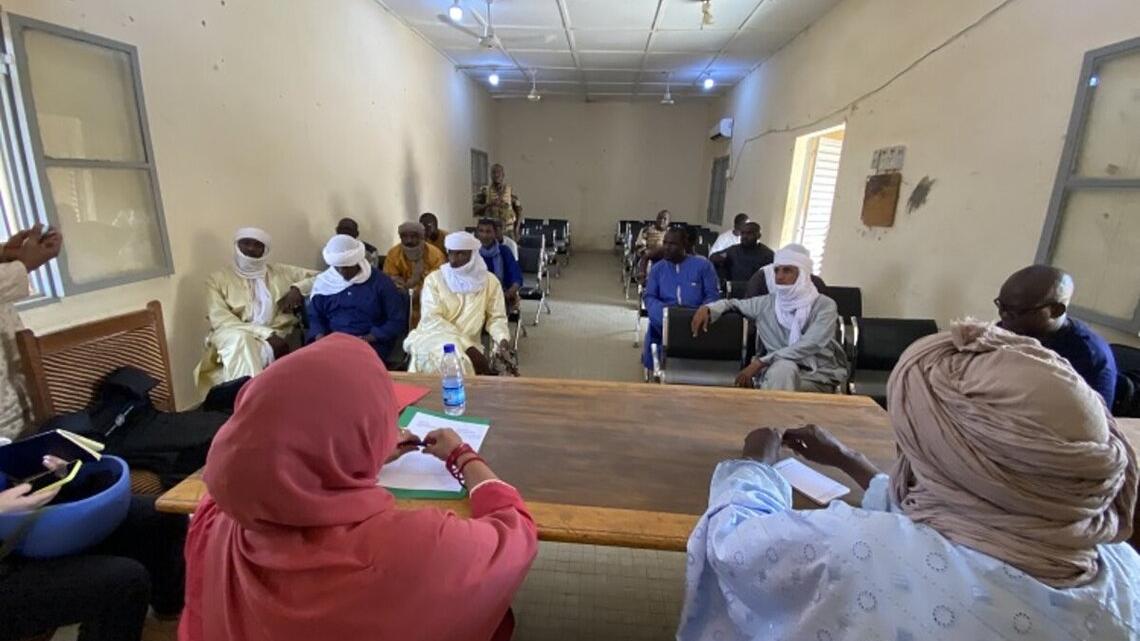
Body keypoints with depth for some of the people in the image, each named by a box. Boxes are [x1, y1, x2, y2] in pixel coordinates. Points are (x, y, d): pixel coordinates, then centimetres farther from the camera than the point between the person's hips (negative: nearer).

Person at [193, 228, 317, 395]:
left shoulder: (280, 272, 20)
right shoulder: (218, 279, 13)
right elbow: (220, 320, -3)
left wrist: (297, 288, -2)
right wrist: (266, 334, -17)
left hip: (274, 335, 1)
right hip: (233, 337, -1)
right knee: (240, 339, -37)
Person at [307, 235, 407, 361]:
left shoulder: (380, 282, -1)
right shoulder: (324, 281, 10)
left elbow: (398, 321, -3)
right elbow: (314, 316, 17)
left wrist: (370, 338, -15)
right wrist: (319, 336, -5)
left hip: (371, 344, -3)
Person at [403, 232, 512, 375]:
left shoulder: (489, 281, 7)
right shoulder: (434, 279, 2)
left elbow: (496, 317, 9)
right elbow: (431, 319, -9)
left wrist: (503, 339, -15)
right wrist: (466, 345, -20)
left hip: (468, 346, 1)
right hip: (432, 339, -1)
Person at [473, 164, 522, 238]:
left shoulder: (510, 190, 3)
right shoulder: (484, 191, 2)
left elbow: (518, 210, 8)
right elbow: (475, 210, -2)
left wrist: (516, 228, -4)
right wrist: (488, 204, -18)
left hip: (507, 232, 0)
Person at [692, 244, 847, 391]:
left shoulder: (824, 305, -3)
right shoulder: (766, 304, 8)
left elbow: (809, 346, -18)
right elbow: (732, 303, 23)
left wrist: (760, 362, -25)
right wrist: (707, 309, -1)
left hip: (819, 376, -2)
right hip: (777, 373, 2)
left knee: (783, 369, -35)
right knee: (783, 367, -35)